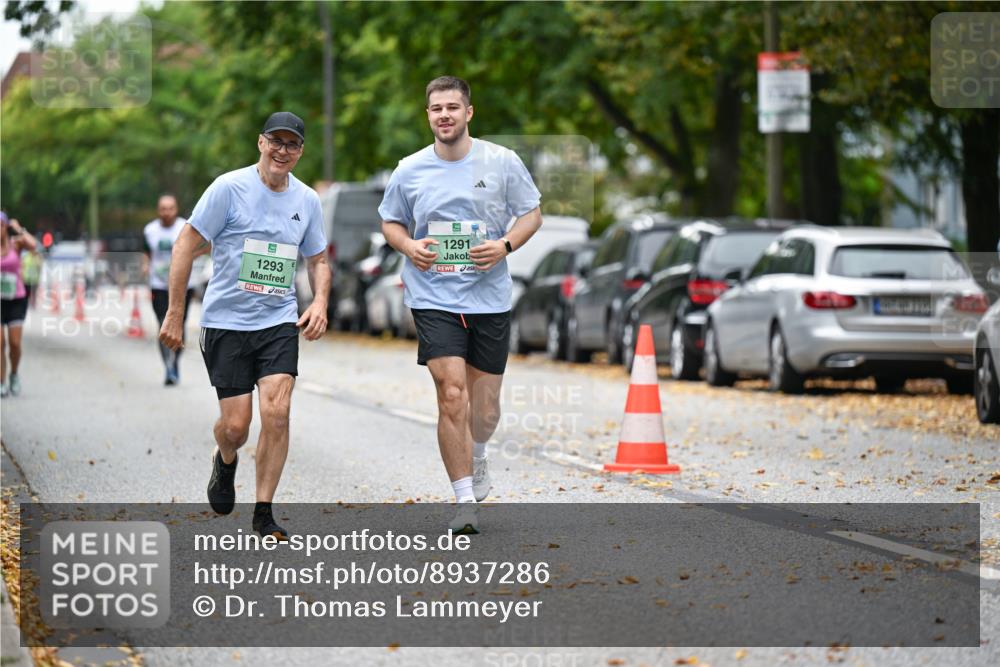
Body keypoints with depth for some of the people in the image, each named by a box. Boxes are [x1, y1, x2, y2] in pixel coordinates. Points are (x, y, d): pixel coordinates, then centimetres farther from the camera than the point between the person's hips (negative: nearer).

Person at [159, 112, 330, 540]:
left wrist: (319, 302, 2)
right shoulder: (230, 188, -7)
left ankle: (264, 513, -1)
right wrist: (175, 314, -9)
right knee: (236, 425, -5)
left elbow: (318, 260, 21)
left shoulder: (307, 200, 7)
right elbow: (185, 247, -5)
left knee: (276, 412, -13)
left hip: (279, 322, 3)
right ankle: (225, 462, 33)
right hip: (226, 322, -3)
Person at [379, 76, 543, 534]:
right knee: (452, 396, -14)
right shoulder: (410, 170, 1)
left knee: (484, 408, 7)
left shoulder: (502, 162, -1)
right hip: (433, 299, -1)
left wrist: (505, 245, -12)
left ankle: (477, 457, 42)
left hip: (489, 299, 1)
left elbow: (531, 214, 7)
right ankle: (465, 501, -6)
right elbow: (390, 221, 15)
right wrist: (408, 245, -7)